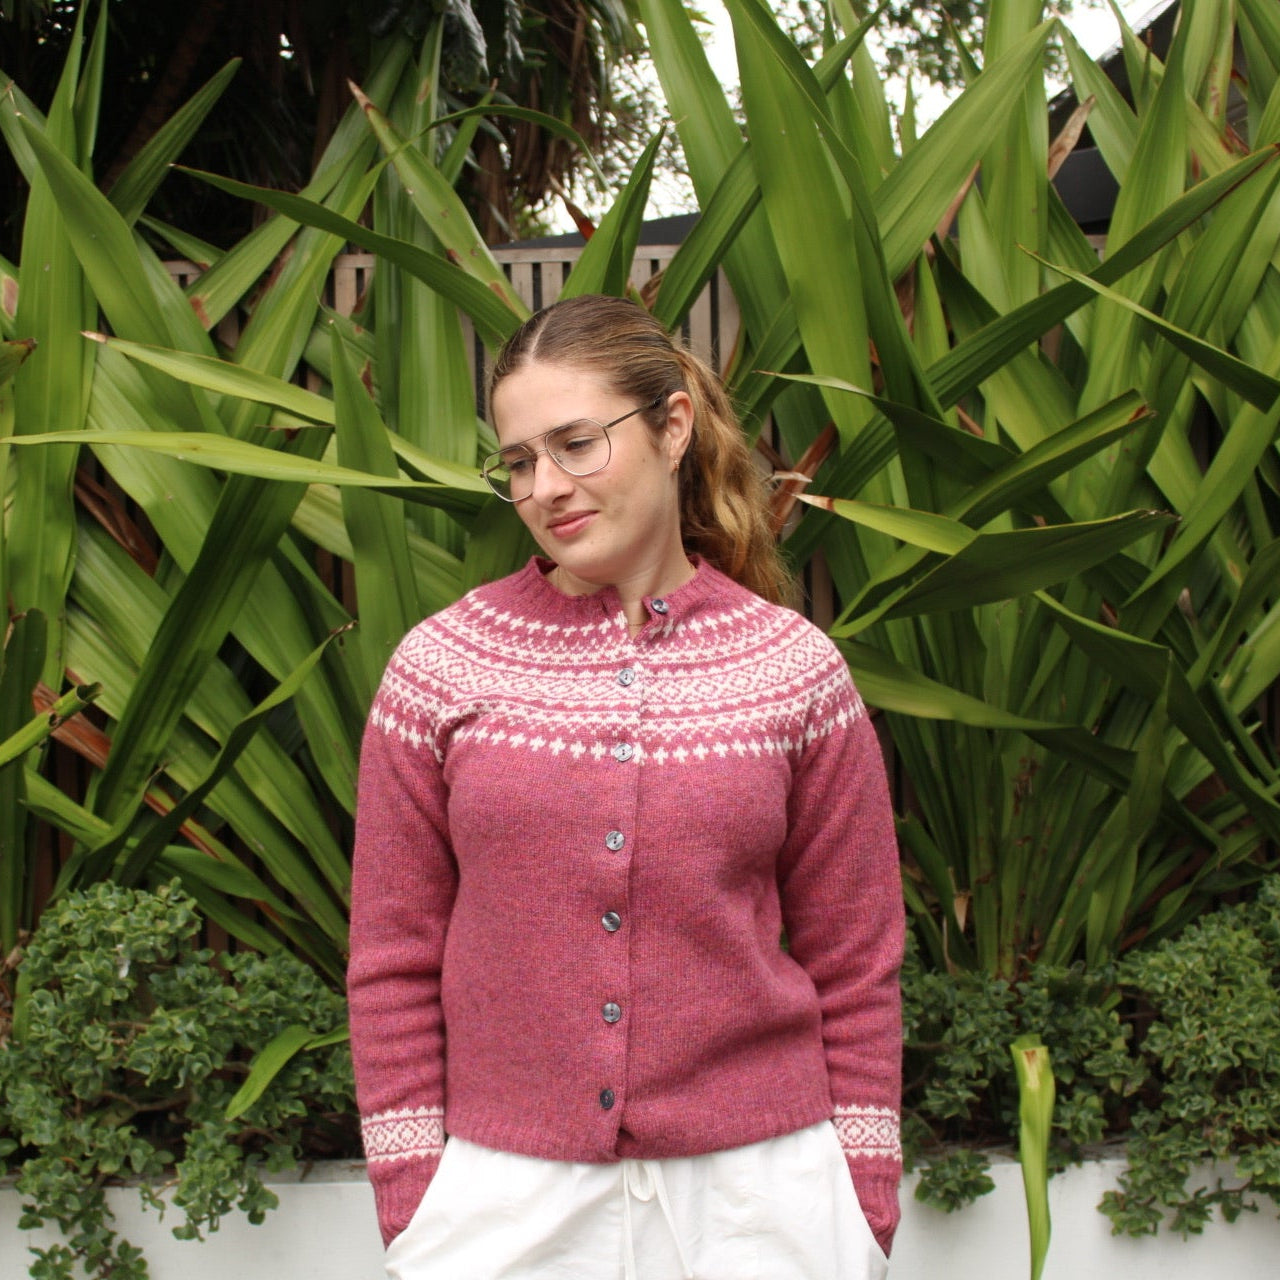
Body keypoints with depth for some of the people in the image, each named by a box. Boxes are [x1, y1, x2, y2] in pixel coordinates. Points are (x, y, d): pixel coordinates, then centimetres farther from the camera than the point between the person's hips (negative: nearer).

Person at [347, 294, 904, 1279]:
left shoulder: (796, 669, -1)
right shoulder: (440, 667, -1)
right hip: (502, 1194, 0)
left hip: (754, 1197, 0)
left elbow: (853, 968, 3)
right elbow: (394, 960, 2)